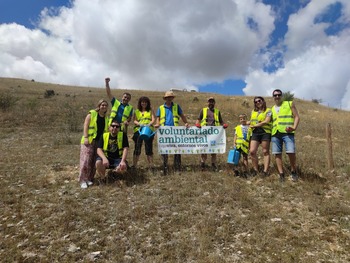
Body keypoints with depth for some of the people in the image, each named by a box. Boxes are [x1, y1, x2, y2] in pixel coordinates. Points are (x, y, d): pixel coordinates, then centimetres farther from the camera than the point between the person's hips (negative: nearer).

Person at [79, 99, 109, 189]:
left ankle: (89, 178, 15)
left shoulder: (106, 118, 15)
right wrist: (86, 137, -16)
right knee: (86, 160, -8)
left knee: (94, 161, 5)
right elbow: (86, 126, -7)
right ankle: (83, 180, -1)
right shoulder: (91, 114, -1)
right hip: (89, 141, -5)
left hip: (100, 142, 5)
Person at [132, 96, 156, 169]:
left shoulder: (150, 111, 14)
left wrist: (149, 124, -20)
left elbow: (153, 119, 1)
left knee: (149, 148, -2)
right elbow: (134, 121, 5)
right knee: (137, 148, -1)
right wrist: (140, 124, -16)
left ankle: (151, 165, 2)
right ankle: (134, 165, 3)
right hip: (138, 130, 1)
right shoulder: (136, 111, 17)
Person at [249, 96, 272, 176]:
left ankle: (265, 171, -2)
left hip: (265, 132, -4)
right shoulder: (253, 111, 19)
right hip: (255, 132, 5)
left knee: (265, 152, -2)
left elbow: (266, 121, -9)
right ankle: (256, 170, 3)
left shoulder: (268, 111, 3)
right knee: (252, 151, -7)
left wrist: (255, 125, -10)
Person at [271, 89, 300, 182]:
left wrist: (294, 127, -13)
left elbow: (297, 117, 4)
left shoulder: (290, 104, 10)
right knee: (277, 153, -2)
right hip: (275, 133, 4)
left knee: (291, 152, -16)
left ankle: (293, 172, 5)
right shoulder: (272, 109, 21)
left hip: (287, 132, -4)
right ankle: (281, 174, 4)